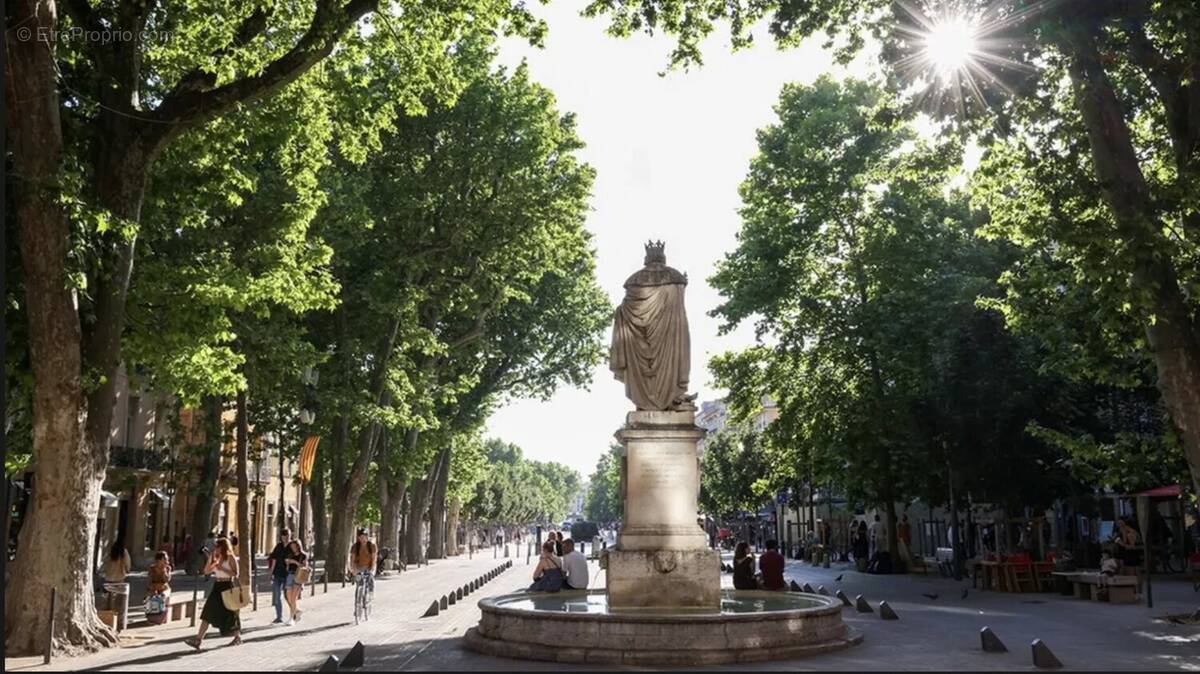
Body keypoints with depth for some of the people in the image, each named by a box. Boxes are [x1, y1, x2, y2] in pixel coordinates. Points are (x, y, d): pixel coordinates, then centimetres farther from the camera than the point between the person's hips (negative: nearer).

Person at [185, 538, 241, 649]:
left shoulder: (231, 558, -7)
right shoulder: (216, 558, 11)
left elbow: (235, 574, -13)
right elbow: (206, 571, 7)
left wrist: (222, 569, -20)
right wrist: (210, 559, -3)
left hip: (227, 587, -6)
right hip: (217, 587, 6)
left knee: (230, 614, 6)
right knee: (207, 614, -4)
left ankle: (238, 637, 23)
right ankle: (198, 639, -8)